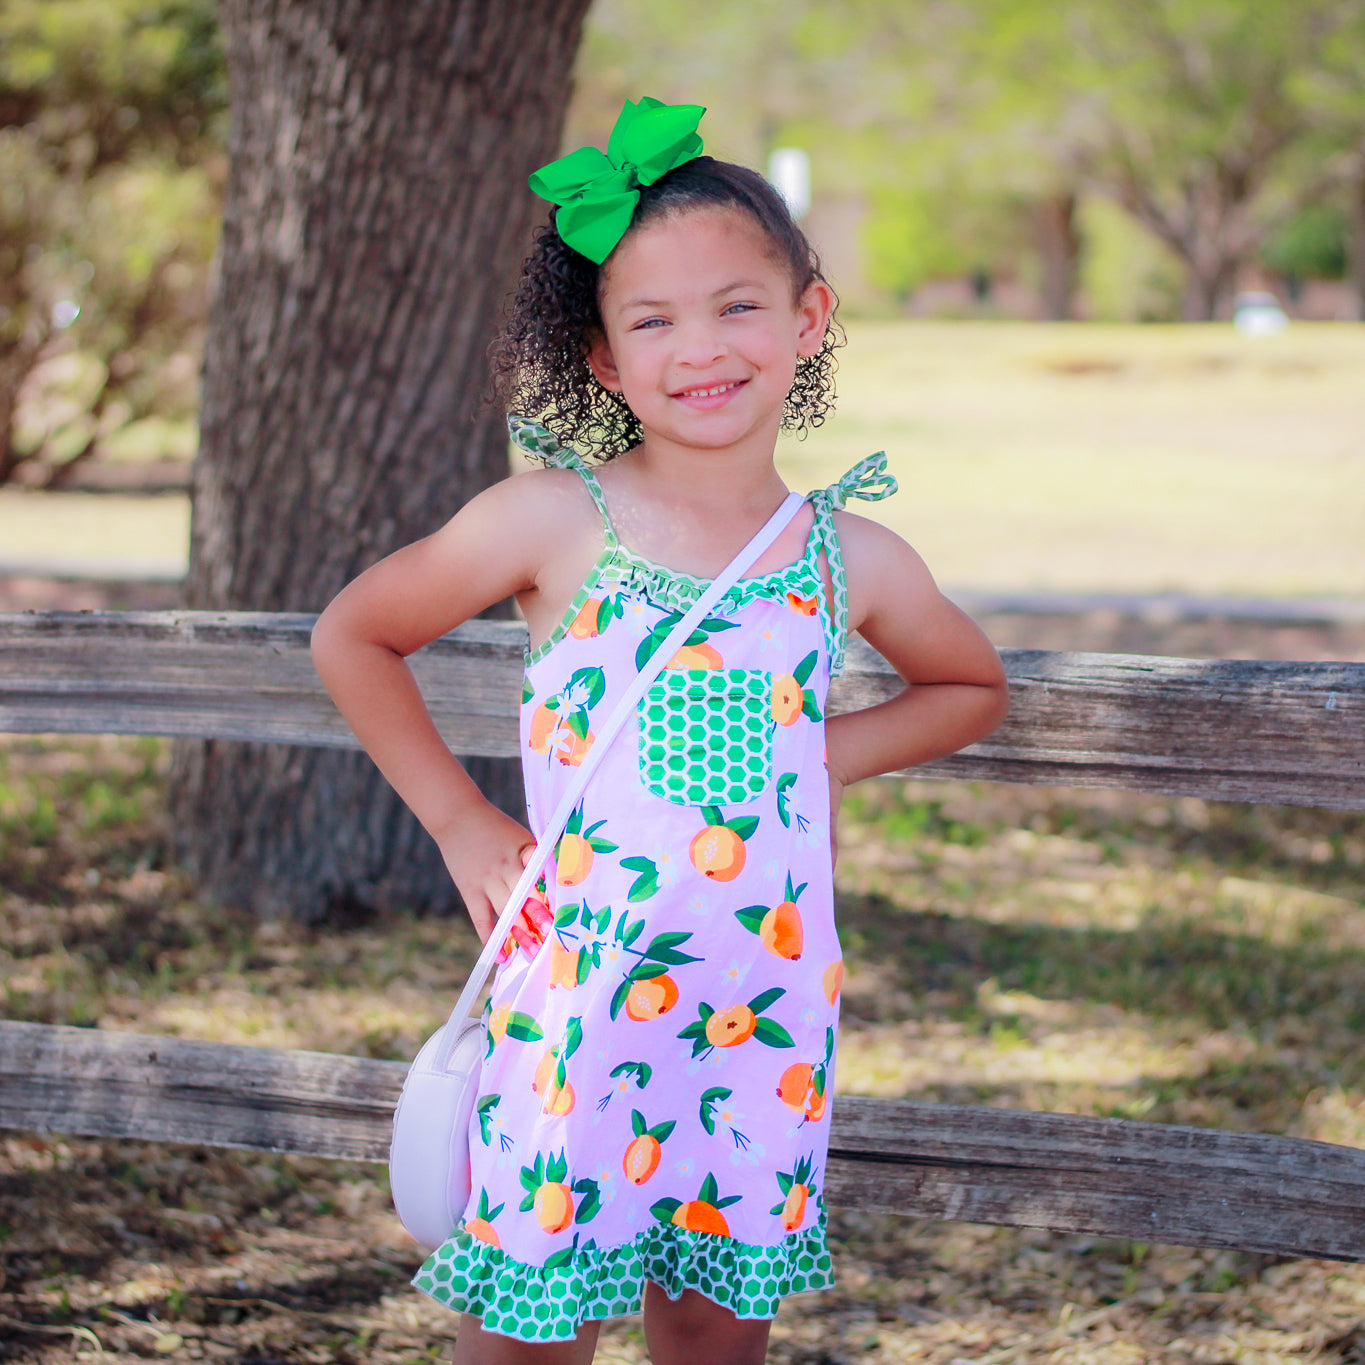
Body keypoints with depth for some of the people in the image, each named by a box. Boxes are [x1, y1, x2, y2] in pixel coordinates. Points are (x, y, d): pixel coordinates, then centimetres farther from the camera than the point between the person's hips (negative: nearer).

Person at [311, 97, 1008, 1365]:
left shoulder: (853, 559, 2)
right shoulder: (550, 522, -6)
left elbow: (973, 688, 22)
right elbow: (353, 638, 7)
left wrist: (829, 754, 6)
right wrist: (459, 820, 4)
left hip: (763, 1022, 3)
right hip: (574, 1011, -2)